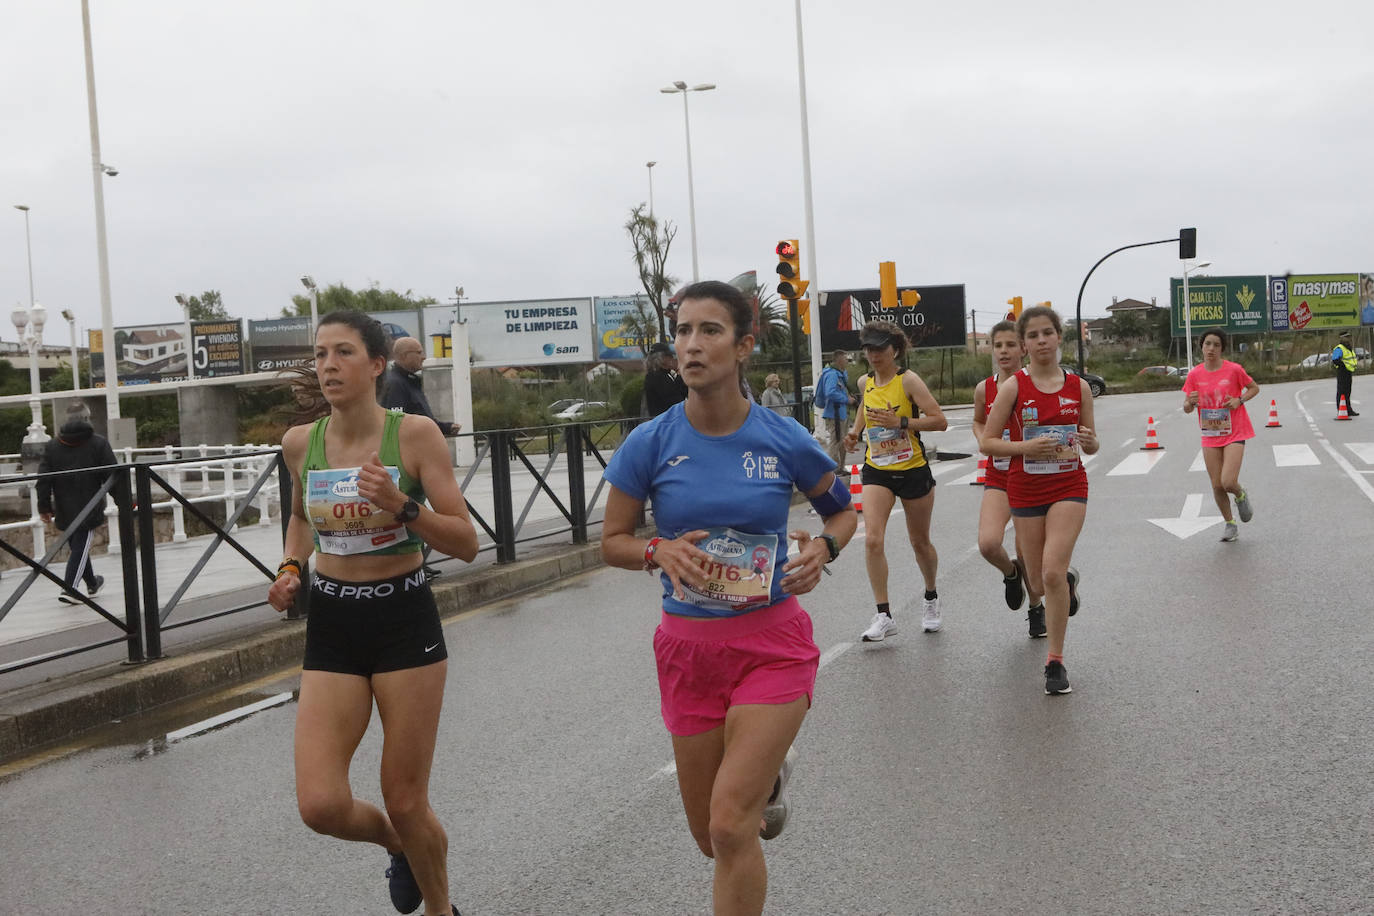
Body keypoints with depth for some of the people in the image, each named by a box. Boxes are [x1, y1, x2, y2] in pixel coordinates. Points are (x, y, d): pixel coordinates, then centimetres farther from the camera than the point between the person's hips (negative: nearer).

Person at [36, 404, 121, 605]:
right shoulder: (99, 443, -5)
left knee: (76, 546, 17)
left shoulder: (52, 445, 5)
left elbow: (43, 479, 2)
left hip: (64, 511, 4)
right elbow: (113, 475, -6)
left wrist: (44, 507, 6)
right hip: (89, 509, -4)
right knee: (81, 547, -3)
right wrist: (123, 501, 0)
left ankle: (92, 583, 33)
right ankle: (70, 589, -14)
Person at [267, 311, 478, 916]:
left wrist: (401, 505, -25)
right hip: (331, 625, 3)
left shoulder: (414, 434, -10)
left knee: (406, 803, 3)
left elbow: (466, 544, -10)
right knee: (321, 805, -10)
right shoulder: (300, 442, 0)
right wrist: (291, 568, 3)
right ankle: (397, 843, 26)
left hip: (405, 621, -3)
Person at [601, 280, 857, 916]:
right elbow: (612, 541, 3)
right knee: (711, 839, 15)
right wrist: (660, 551, -18)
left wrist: (823, 548, -13)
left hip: (773, 643, -2)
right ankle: (769, 772, 49)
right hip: (688, 649, 2)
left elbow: (844, 510, 9)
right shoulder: (650, 444, -8)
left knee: (731, 824, -15)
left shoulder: (784, 440, -9)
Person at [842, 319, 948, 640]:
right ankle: (883, 615, -12)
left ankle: (931, 597, 39)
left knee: (920, 542, 12)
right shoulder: (865, 382, 4)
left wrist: (899, 422, -25)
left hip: (913, 469, -3)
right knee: (873, 540, -15)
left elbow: (939, 421, -17)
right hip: (876, 471, 3)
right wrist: (855, 432, 12)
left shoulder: (908, 380, -12)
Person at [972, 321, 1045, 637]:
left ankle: (1036, 607, 32)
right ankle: (1010, 572, 16)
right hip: (998, 478, 2)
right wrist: (985, 442, -1)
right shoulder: (984, 389, -1)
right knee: (988, 544, -20)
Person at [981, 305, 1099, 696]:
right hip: (1026, 490, 0)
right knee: (1039, 584, 8)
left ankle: (1055, 662, -2)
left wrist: (1089, 441, -13)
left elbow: (1091, 446, 11)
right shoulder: (1013, 387, -5)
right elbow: (987, 443, -5)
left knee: (1052, 573, -16)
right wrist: (1027, 447, -20)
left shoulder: (1078, 386, 1)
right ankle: (1068, 579, 47)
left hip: (1069, 487, 0)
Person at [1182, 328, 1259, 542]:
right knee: (1217, 486, 4)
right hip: (1210, 437, 3)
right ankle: (1230, 525, 24)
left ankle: (1241, 495, 20)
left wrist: (1240, 400, -11)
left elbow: (1254, 388, 8)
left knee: (1228, 482, -16)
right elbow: (1187, 409, 3)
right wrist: (1191, 402, -21)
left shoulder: (1234, 369, -8)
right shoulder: (1194, 374, -1)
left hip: (1234, 434, -3)